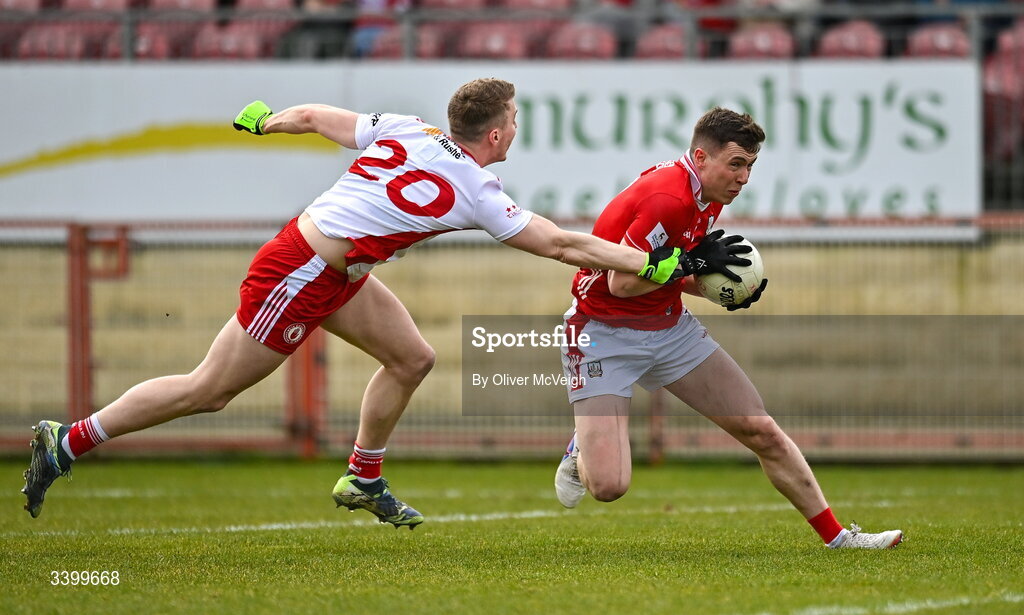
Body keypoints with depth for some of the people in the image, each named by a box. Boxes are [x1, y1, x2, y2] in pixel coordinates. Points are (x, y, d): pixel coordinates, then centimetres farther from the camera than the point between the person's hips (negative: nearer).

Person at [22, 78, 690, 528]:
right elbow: (560, 245, -13)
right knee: (207, 393, 0)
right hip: (300, 276, -9)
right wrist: (651, 264, -7)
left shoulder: (403, 130, 0)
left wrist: (265, 119, 30)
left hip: (335, 273, 9)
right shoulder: (475, 192, -17)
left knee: (411, 358, 11)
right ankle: (69, 442, 6)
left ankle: (363, 480, 25)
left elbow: (315, 116, 10)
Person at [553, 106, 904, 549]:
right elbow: (621, 283, -26)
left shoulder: (709, 199, 3)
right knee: (608, 485, -19)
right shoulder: (668, 198, -26)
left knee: (761, 431, 4)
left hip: (671, 327, 8)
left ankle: (837, 537, 14)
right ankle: (581, 452, 18)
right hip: (604, 333, -8)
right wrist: (692, 262, -23)